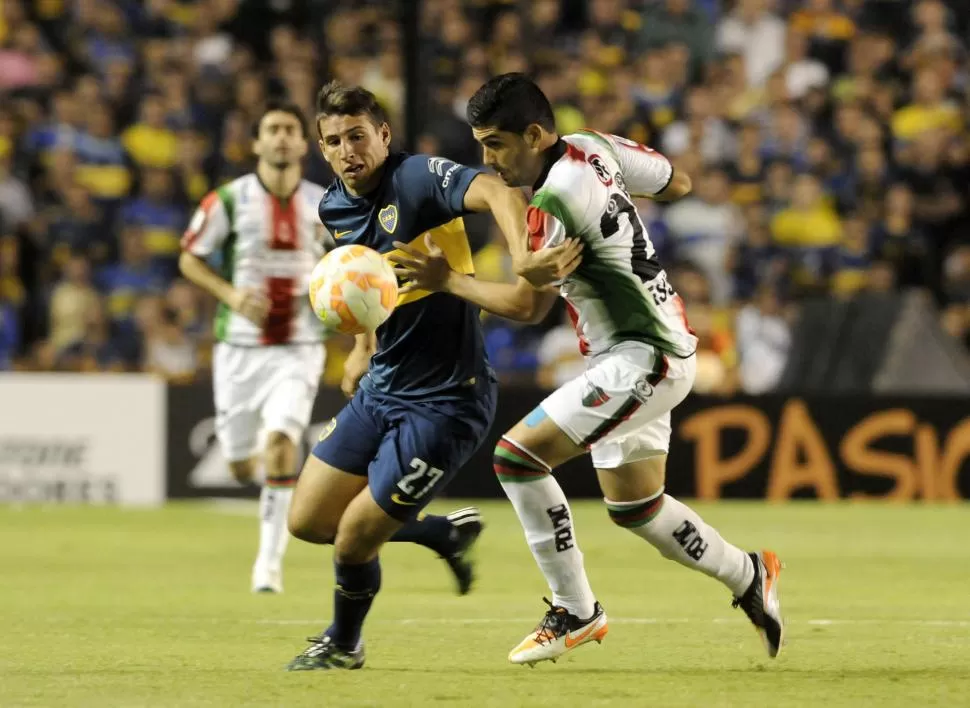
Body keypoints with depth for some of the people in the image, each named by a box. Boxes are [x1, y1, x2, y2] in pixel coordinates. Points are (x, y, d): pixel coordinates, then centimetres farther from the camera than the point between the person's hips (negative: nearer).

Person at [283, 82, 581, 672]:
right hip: (381, 389, 8)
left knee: (354, 537, -5)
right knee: (307, 521, 12)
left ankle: (344, 644, 27)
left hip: (444, 401, -8)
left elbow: (496, 193, -41)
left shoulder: (418, 179, -20)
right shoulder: (335, 209, 5)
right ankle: (447, 532, 32)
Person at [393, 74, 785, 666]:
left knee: (517, 456, -14)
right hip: (648, 354, 10)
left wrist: (447, 280, -12)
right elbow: (678, 184, 16)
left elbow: (527, 305, -20)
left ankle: (575, 612, -5)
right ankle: (749, 577, 34)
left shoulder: (553, 203, -22)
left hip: (642, 358, -10)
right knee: (633, 506, 19)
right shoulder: (595, 148, 4)